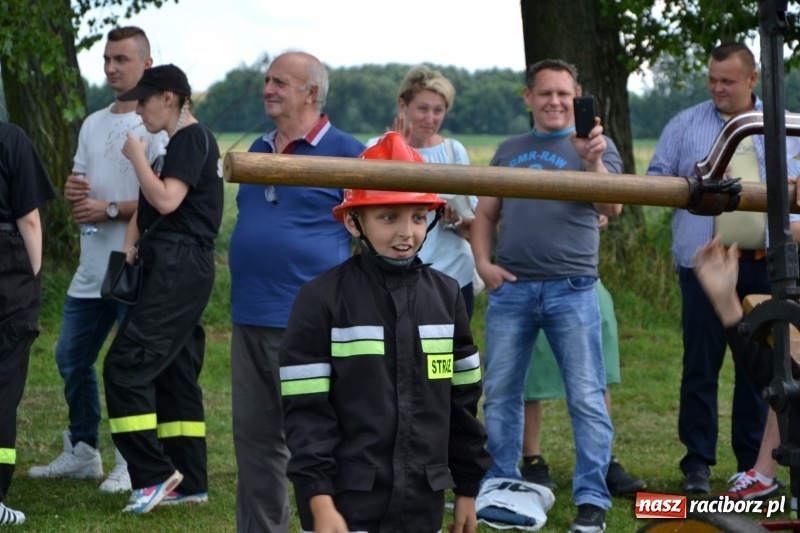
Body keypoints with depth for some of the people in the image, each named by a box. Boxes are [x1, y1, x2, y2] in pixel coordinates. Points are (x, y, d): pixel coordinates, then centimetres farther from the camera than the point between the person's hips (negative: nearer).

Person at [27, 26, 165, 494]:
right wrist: (73, 190, -1)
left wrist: (110, 209, -18)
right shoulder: (93, 124, 16)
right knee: (72, 358, 12)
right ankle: (82, 453, 25)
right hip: (93, 266, 8)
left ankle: (133, 461, 6)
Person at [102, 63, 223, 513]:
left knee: (126, 366, -12)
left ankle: (154, 474, -11)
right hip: (179, 268, 11)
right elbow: (154, 201, 23)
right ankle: (190, 483, 14)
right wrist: (133, 240, 8)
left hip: (180, 267, -11)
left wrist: (137, 156, -11)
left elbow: (166, 200, -21)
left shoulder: (192, 138, -11)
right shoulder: (185, 141, 20)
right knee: (176, 372, 11)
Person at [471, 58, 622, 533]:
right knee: (500, 393, 9)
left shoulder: (594, 146, 3)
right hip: (510, 287, 4)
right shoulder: (509, 151, 16)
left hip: (571, 288, -4)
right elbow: (486, 214, 18)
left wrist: (593, 161, -29)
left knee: (587, 397, -5)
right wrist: (483, 262, 1)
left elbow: (612, 208, -12)